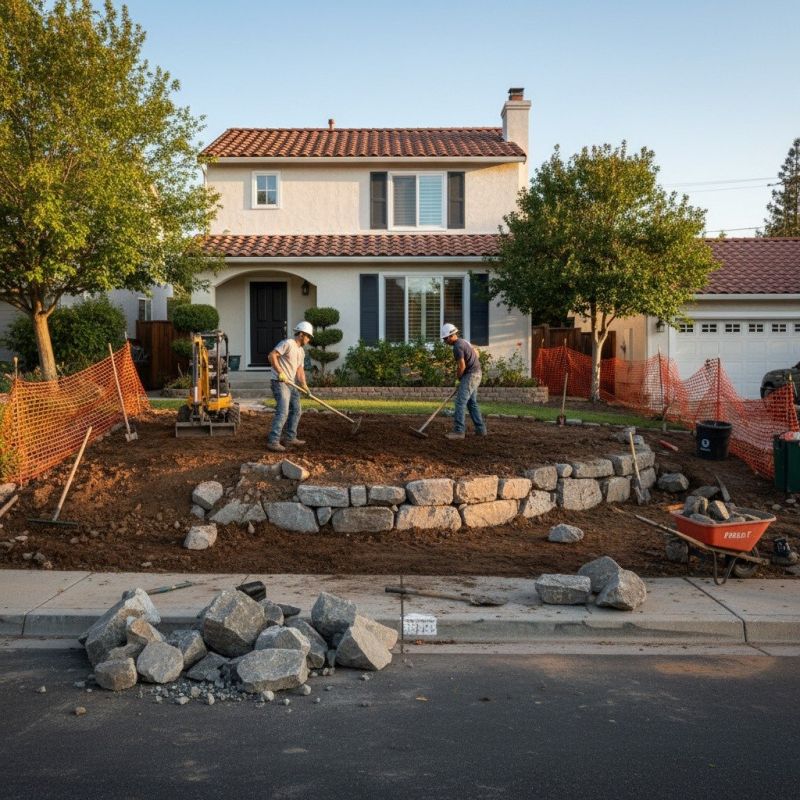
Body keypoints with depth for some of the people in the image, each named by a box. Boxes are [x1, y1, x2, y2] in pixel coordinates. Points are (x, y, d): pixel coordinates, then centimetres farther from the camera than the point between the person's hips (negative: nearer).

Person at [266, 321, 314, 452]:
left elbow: (299, 369, 14)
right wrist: (280, 372, -21)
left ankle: (291, 438, 26)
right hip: (280, 383, -10)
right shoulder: (287, 343, -11)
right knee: (283, 412, -17)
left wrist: (303, 384, 0)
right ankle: (273, 442, -17)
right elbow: (271, 356, -18)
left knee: (296, 411, 15)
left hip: (292, 384, 10)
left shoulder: (301, 351, 18)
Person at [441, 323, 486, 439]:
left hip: (470, 376, -10)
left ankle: (458, 431, -15)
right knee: (472, 403, 15)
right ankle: (481, 429, 17)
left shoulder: (457, 346, -17)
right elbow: (476, 353, 25)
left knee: (460, 402, -12)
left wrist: (458, 379, -4)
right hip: (476, 373, 10)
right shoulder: (463, 341, 14)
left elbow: (462, 366, -18)